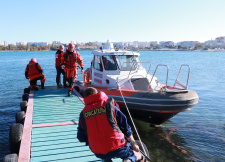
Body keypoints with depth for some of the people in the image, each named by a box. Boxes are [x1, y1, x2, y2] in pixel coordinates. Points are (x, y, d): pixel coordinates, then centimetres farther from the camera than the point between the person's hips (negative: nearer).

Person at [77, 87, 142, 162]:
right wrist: (133, 143, 15)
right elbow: (125, 126, 1)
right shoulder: (108, 105, -3)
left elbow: (81, 138, 8)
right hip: (117, 148, -3)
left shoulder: (82, 114, 3)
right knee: (137, 156, 20)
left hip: (99, 154, 4)